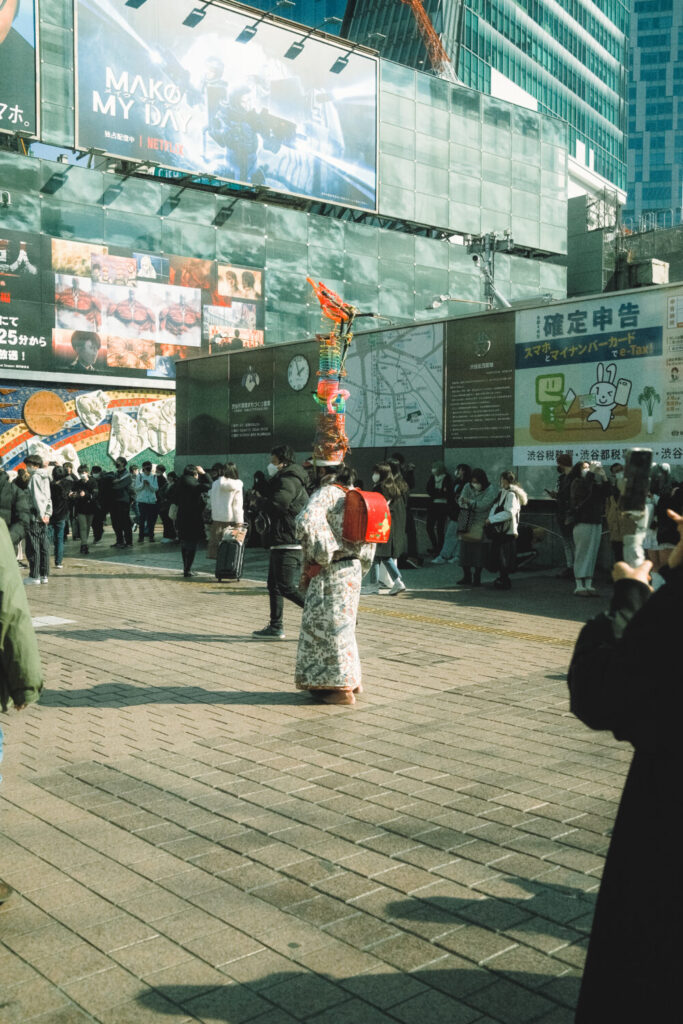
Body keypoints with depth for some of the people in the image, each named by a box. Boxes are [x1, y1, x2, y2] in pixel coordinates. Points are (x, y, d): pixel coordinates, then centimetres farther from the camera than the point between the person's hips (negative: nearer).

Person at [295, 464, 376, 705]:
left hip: (331, 572, -9)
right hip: (352, 569, 9)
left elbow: (306, 522, -31)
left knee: (330, 625, 1)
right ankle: (352, 680, 25)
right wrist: (361, 566, 18)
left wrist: (319, 557, -19)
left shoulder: (326, 493, -14)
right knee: (341, 624, 18)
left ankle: (341, 687, 7)